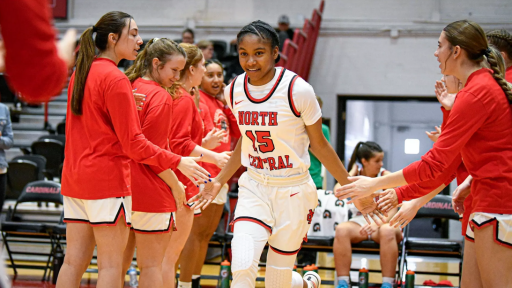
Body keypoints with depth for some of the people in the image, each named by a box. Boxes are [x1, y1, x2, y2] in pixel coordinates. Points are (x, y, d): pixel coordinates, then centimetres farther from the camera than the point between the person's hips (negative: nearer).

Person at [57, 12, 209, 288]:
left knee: (73, 261, 8)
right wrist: (178, 162, -13)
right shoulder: (115, 79, -13)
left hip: (74, 176, 8)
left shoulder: (80, 73, 12)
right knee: (110, 265, -3)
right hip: (107, 177, -8)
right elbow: (133, 143, -16)